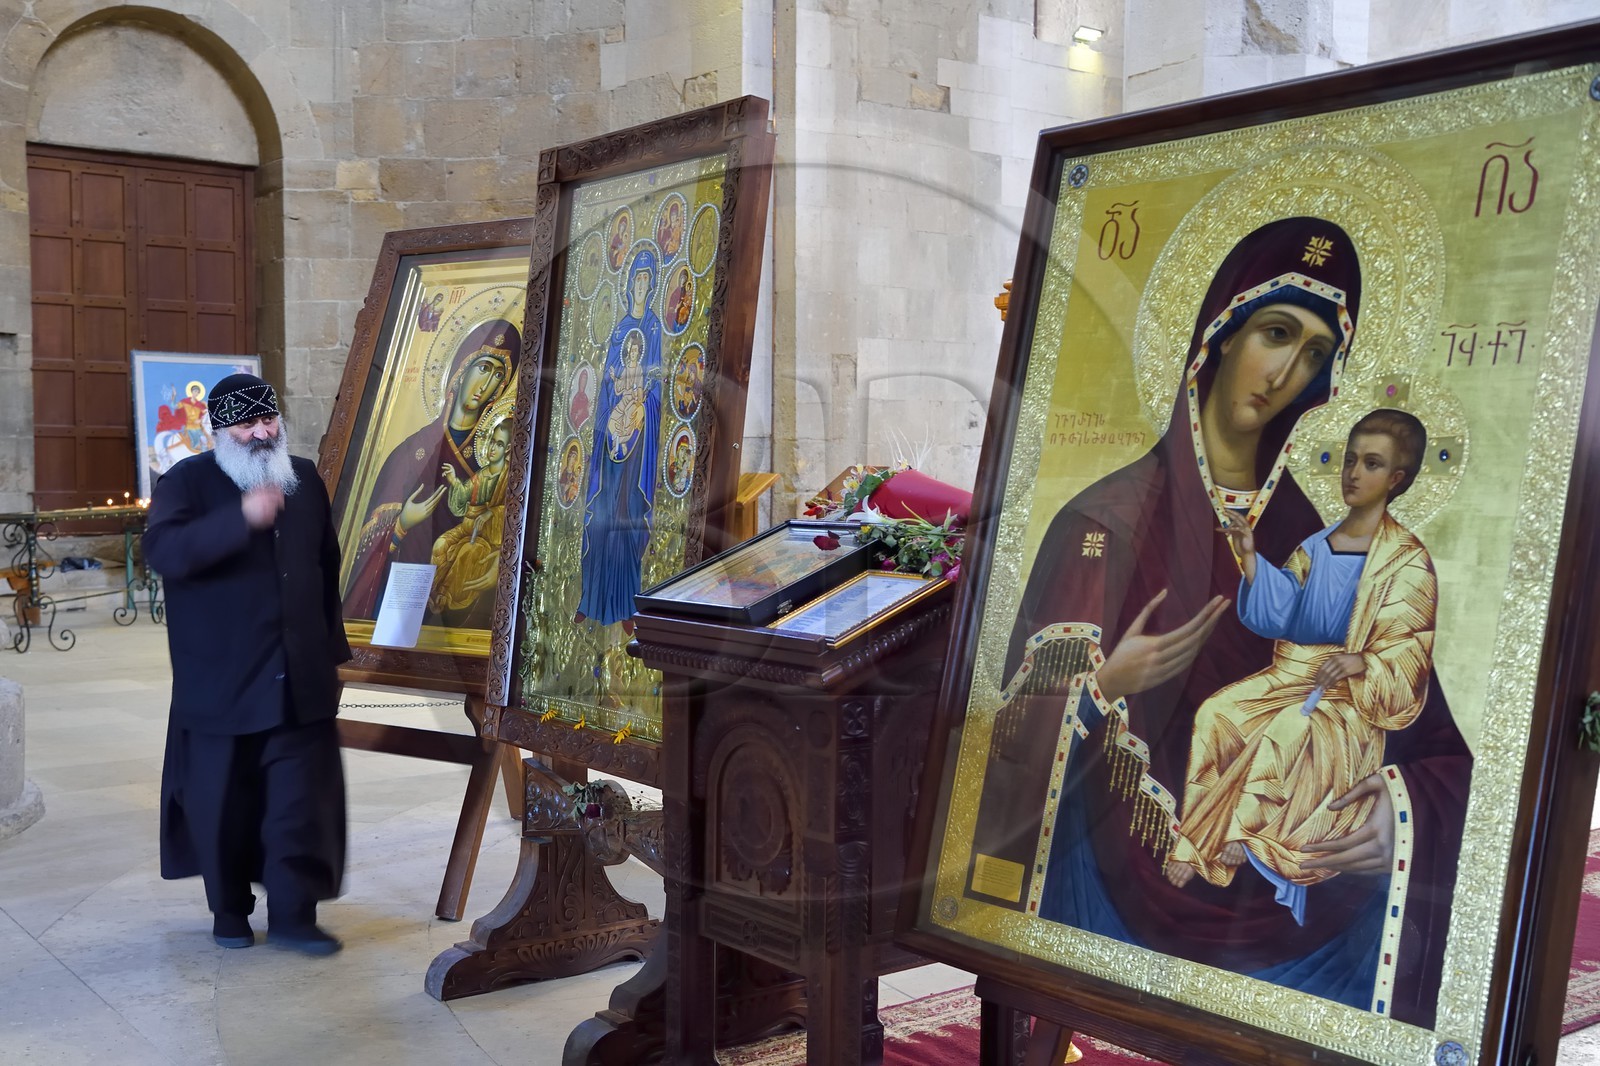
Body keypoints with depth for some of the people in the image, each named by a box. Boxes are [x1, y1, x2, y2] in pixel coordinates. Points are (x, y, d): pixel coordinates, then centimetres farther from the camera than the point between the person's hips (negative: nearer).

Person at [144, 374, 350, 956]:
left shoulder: (305, 478, 11)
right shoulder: (188, 482, -3)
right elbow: (164, 552, -22)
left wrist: (334, 647, 17)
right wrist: (241, 518, -32)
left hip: (300, 681, 3)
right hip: (221, 683, -3)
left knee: (304, 800, 0)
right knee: (223, 800, 8)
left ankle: (294, 913, 9)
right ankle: (229, 908, 26)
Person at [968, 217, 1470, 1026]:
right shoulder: (1103, 523, -4)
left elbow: (1439, 752, 2)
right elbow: (1018, 732, -1)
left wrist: (1403, 810, -17)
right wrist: (1105, 688, -18)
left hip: (1308, 922, 2)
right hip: (1123, 906, -2)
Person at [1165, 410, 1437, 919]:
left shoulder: (1406, 560, -5)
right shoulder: (1316, 544, 11)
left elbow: (1410, 647, -10)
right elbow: (1278, 614, 6)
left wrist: (1361, 661, -30)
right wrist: (1250, 556, -5)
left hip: (1355, 688, -5)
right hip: (1291, 672, 6)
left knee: (1287, 732, -34)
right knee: (1215, 714, -18)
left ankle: (1242, 834, -17)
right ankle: (1195, 843, -17)